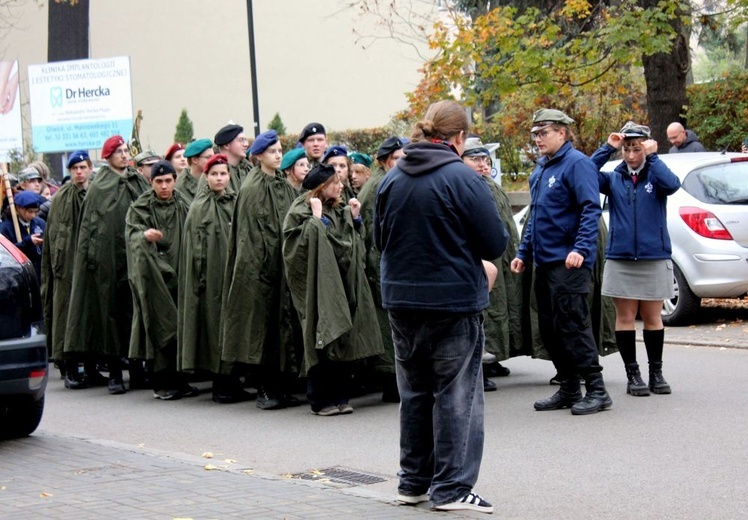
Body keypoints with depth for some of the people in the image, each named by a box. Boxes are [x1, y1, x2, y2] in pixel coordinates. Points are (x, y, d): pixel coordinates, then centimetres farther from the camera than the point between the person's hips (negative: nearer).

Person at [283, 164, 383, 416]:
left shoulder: (339, 212, 16)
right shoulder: (301, 213, -5)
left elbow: (355, 244, 19)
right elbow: (304, 244, -19)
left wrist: (355, 218, 8)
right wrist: (316, 218, -18)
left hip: (342, 285, 7)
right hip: (318, 288, -7)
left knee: (344, 342, 5)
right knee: (323, 342, -5)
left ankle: (339, 396, 12)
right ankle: (320, 400, 3)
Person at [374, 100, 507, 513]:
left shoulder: (391, 179, 3)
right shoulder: (462, 179, -14)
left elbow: (380, 238, 13)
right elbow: (495, 243, -11)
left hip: (402, 301, 6)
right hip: (454, 301, -6)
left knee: (414, 392, 16)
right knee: (457, 395, 2)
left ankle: (413, 481, 23)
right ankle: (451, 488, 2)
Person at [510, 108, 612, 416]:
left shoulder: (576, 163, -10)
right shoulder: (540, 169, 17)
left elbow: (591, 209, -17)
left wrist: (580, 248, -27)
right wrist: (524, 252, 20)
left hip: (568, 262, -9)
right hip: (544, 261, 9)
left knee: (572, 325, -9)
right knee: (549, 329, 10)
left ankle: (596, 390, -3)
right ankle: (568, 390, 18)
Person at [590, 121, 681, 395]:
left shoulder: (655, 175, 1)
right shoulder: (614, 178, 5)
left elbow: (672, 184, -22)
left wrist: (652, 157, -19)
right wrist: (607, 148, -14)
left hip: (654, 257, -1)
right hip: (620, 258, 1)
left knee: (652, 317, 8)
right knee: (625, 317, 4)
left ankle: (656, 373, 18)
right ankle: (632, 374, 11)